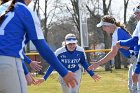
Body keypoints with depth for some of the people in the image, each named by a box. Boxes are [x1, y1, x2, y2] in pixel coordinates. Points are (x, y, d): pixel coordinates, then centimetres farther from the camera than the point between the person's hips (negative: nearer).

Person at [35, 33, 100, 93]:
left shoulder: (80, 51, -19)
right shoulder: (59, 52, -26)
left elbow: (84, 63, 1)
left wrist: (92, 74, 6)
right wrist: (44, 78, -16)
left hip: (76, 73, 1)